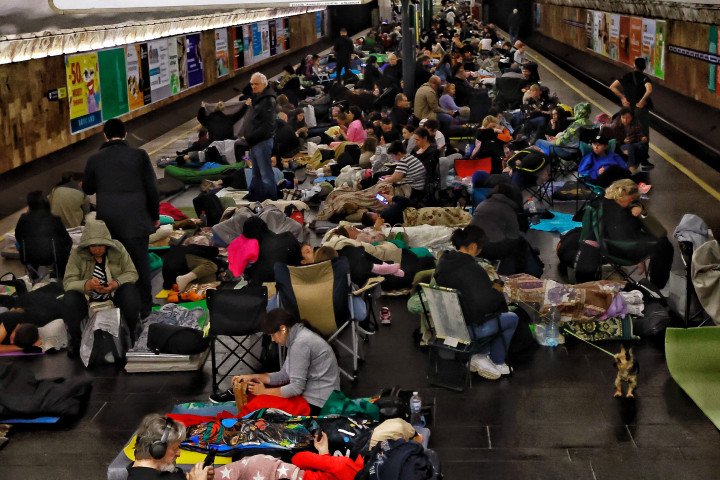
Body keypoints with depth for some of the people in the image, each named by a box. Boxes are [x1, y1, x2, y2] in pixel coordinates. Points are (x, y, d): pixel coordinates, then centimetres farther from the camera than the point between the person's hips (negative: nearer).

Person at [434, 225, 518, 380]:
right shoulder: (472, 268, -26)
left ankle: (481, 356, 28)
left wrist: (490, 286, 8)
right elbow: (488, 301, -25)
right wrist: (498, 292, -5)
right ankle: (496, 362, 25)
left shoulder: (444, 261, 0)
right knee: (512, 319, 15)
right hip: (465, 329, -8)